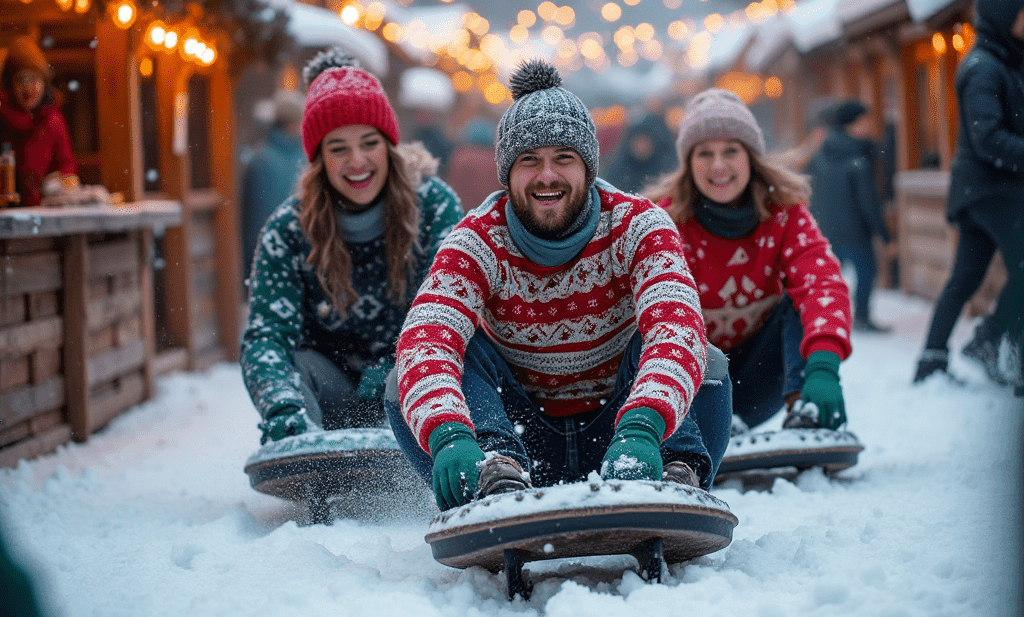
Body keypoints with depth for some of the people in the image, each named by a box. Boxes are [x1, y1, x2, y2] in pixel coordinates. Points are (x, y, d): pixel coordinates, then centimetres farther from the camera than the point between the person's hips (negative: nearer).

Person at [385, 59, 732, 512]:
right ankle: (494, 472, -47)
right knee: (426, 369, -24)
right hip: (521, 434, 0)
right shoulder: (477, 242, -12)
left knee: (707, 364, -25)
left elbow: (677, 326, -33)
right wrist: (447, 435, -54)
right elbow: (426, 339, -30)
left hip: (612, 437, 0)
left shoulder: (638, 226, -13)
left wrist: (640, 429, -54)